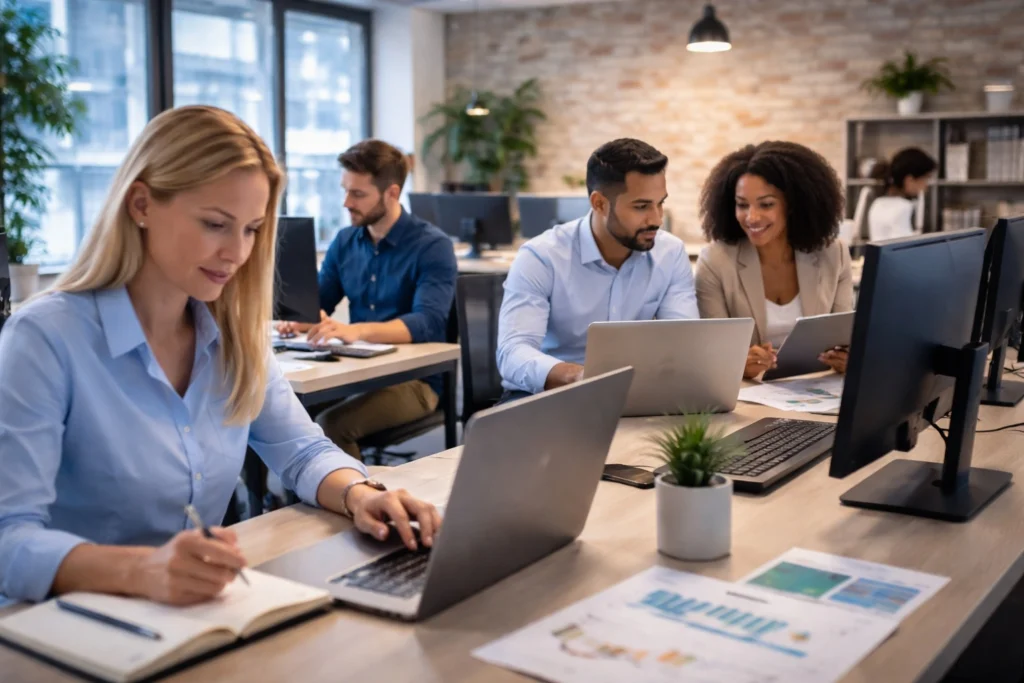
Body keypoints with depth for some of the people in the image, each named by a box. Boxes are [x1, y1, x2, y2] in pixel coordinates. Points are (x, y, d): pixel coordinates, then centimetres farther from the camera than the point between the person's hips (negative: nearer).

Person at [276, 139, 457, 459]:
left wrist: (357, 330, -41)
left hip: (413, 379, -6)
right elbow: (318, 301, 12)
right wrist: (302, 318, -14)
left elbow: (428, 323, -24)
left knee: (331, 425, -30)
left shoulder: (433, 246, -11)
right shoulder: (344, 241, 9)